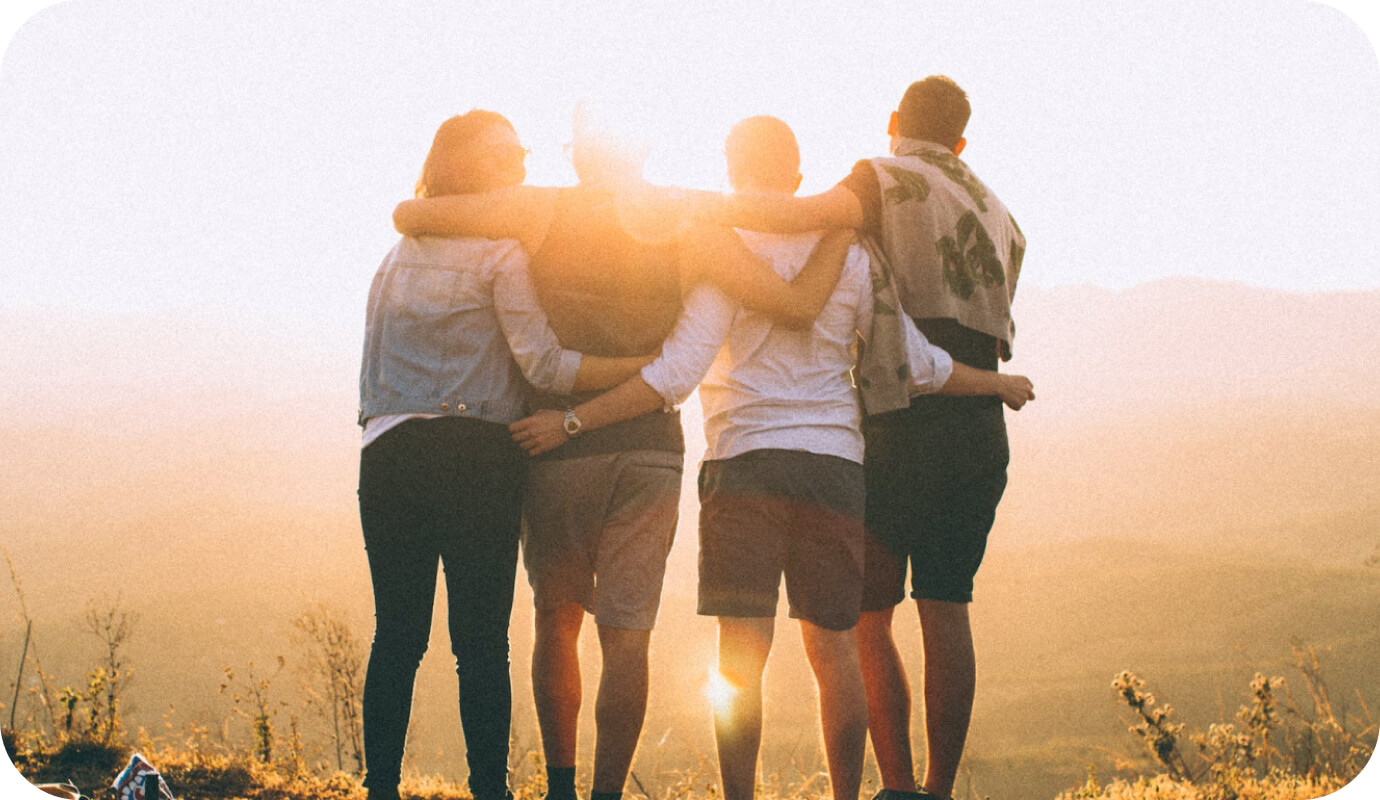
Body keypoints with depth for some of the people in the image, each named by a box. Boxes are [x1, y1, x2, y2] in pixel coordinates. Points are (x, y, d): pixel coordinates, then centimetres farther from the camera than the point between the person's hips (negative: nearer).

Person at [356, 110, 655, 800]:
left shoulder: (398, 255, 20)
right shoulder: (501, 252, -1)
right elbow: (544, 366, -9)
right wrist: (652, 366, -8)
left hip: (387, 452, 5)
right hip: (473, 454, -5)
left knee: (396, 634, 6)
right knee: (481, 640, -4)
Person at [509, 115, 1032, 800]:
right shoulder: (848, 256, 9)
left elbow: (677, 375, -12)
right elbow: (918, 365, 12)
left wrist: (572, 420, -10)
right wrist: (999, 384, 30)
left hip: (747, 461, -4)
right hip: (835, 465, 4)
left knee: (741, 654, -5)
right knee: (833, 649, 9)